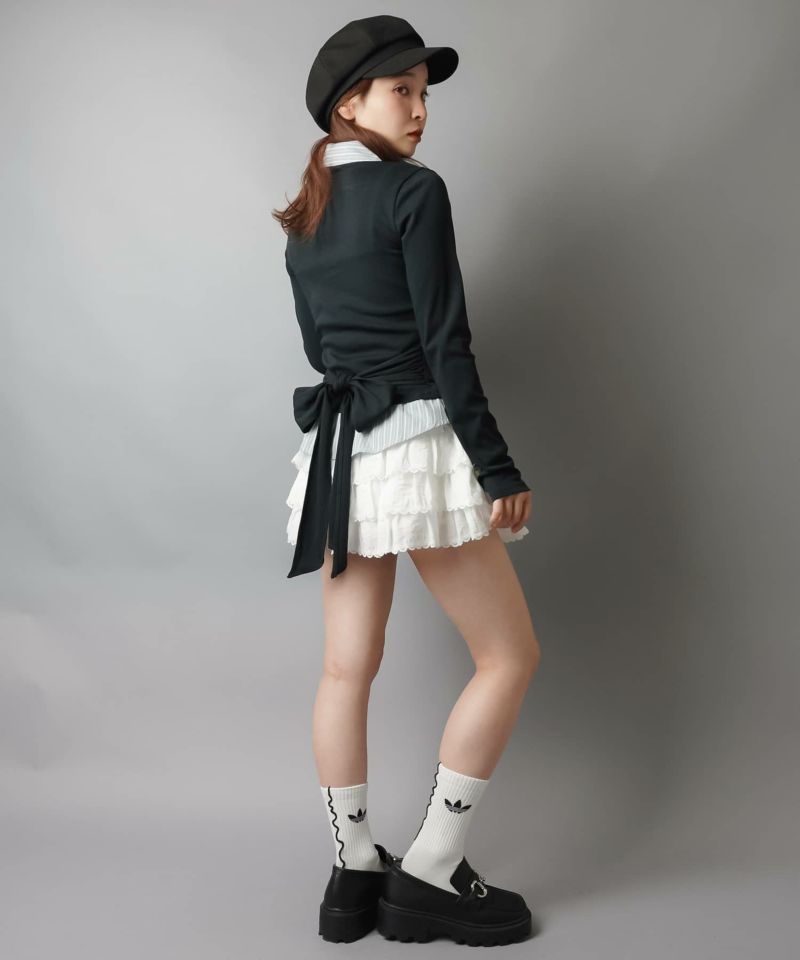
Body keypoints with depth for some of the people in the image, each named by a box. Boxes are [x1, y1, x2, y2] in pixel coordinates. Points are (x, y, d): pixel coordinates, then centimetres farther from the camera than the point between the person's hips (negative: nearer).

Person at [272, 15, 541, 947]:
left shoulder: (300, 223, 14)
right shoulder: (416, 190, -8)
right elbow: (446, 344, -14)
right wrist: (498, 469, -12)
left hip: (334, 451, 8)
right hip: (416, 443, -7)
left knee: (348, 669, 10)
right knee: (509, 655, 4)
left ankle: (354, 876, 18)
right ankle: (427, 875, 6)